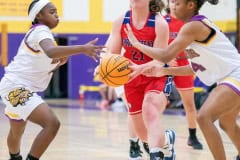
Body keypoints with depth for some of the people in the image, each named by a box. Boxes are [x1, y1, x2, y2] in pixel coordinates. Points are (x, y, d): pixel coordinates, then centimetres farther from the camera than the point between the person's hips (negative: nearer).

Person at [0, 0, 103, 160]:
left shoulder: (37, 32, 15)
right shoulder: (41, 30, -15)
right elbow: (50, 51, -38)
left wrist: (58, 61, -2)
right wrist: (83, 49, -48)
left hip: (16, 87, 11)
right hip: (17, 87, -11)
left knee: (17, 130, 32)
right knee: (52, 123, -25)